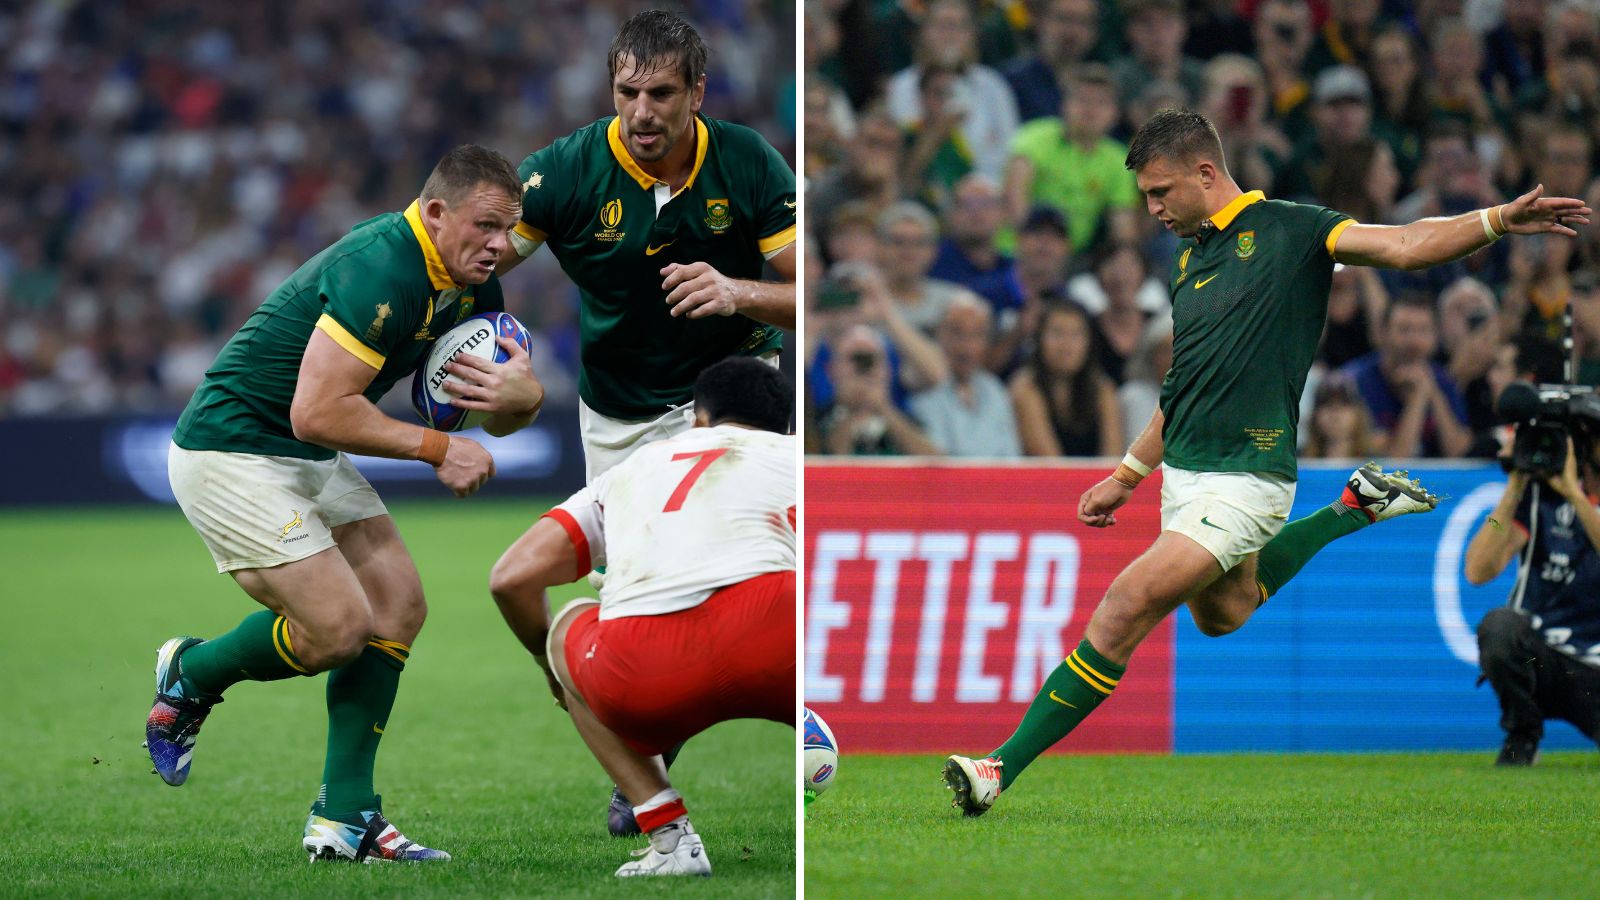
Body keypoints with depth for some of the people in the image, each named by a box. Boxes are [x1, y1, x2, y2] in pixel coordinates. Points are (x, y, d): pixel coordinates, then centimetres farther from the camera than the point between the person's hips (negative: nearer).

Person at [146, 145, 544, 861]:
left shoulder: (471, 285, 2)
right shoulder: (382, 270, -28)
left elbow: (507, 416, 7)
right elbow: (317, 411, -32)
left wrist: (520, 392, -19)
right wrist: (437, 449, -24)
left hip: (312, 458, 10)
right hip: (230, 449, -10)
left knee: (398, 606, 1)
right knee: (339, 628, -13)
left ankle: (343, 815, 6)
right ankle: (191, 675, 15)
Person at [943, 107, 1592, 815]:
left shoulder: (1288, 231, -7)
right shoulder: (1192, 259, 15)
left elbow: (1403, 246, -17)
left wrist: (1496, 220, -33)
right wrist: (1126, 477, 27)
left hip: (1244, 478, -9)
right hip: (1184, 474, 9)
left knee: (1124, 611, -15)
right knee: (1222, 613, 29)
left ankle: (1005, 767, -11)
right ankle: (1355, 506, 39)